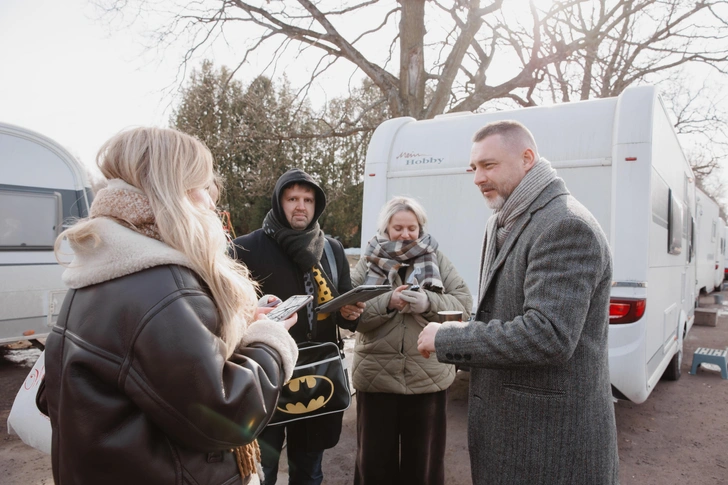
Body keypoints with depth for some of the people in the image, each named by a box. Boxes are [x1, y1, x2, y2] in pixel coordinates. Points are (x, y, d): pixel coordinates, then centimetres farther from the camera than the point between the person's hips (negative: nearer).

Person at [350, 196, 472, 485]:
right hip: (377, 376, 0)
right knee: (376, 457, 14)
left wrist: (428, 302, -20)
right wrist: (387, 302, -20)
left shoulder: (437, 260, 4)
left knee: (424, 458, 15)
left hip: (429, 376, 0)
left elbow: (464, 304, -3)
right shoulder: (368, 263, 3)